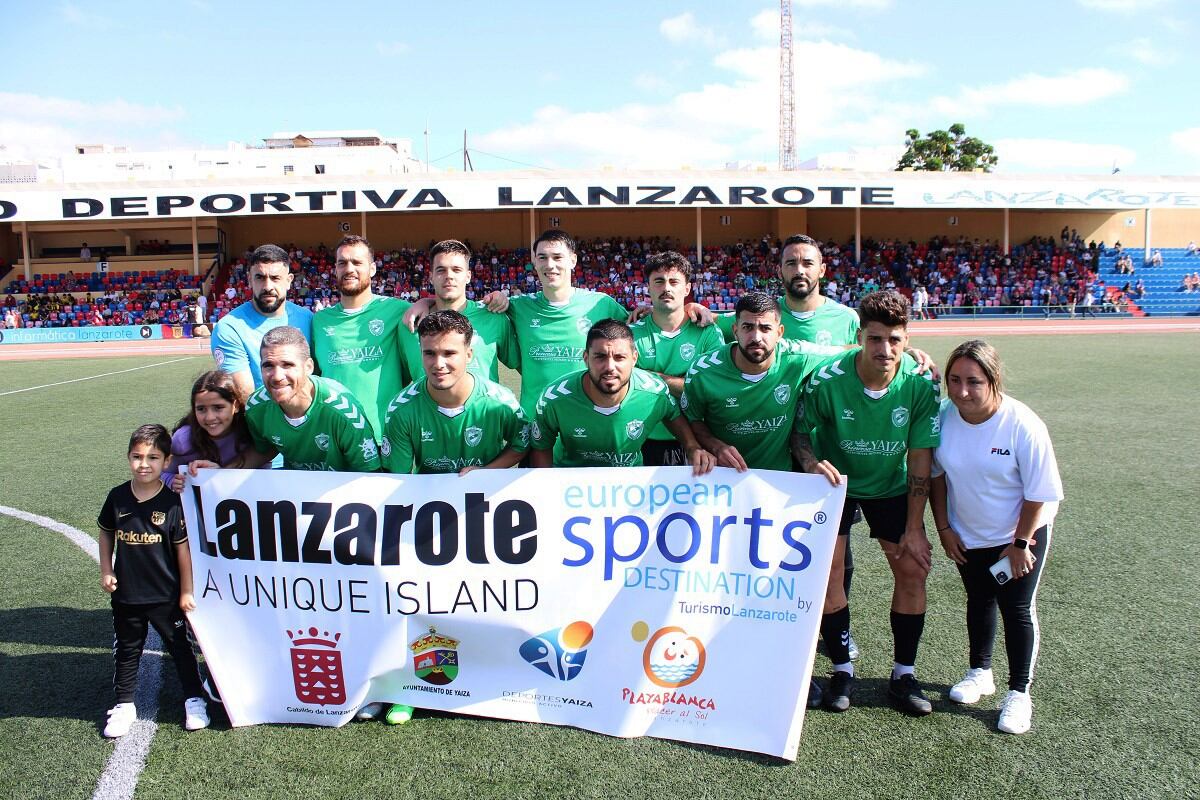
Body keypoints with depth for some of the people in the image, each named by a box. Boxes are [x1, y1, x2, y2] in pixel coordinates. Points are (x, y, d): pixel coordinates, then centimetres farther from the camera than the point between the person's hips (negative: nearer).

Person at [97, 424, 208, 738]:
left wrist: (186, 591, -8)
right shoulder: (117, 497, -5)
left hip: (165, 594, -3)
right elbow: (106, 533, 11)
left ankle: (194, 700, 25)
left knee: (179, 647, 10)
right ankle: (124, 705, 32)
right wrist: (106, 571, 5)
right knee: (126, 651, 17)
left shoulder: (172, 502, -14)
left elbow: (183, 547, -10)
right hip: (126, 593, 3)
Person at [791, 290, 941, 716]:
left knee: (912, 566, -3)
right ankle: (842, 668, 10)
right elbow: (800, 432, -11)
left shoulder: (921, 383, -22)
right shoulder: (827, 380, -27)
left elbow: (920, 457, -15)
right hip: (836, 481, -1)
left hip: (892, 485, 2)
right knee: (827, 566, -10)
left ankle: (903, 673, 15)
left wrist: (914, 528, -13)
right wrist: (811, 462, -35)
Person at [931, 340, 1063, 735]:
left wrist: (1020, 543, -13)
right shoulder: (943, 415, -18)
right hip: (967, 535, 4)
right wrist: (944, 528, -1)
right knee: (979, 601, 18)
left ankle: (1019, 693, 19)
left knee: (1017, 610, 4)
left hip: (1020, 534, -3)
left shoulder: (1022, 425, -28)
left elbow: (1039, 492, -18)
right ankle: (980, 672, 37)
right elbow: (936, 474, -3)